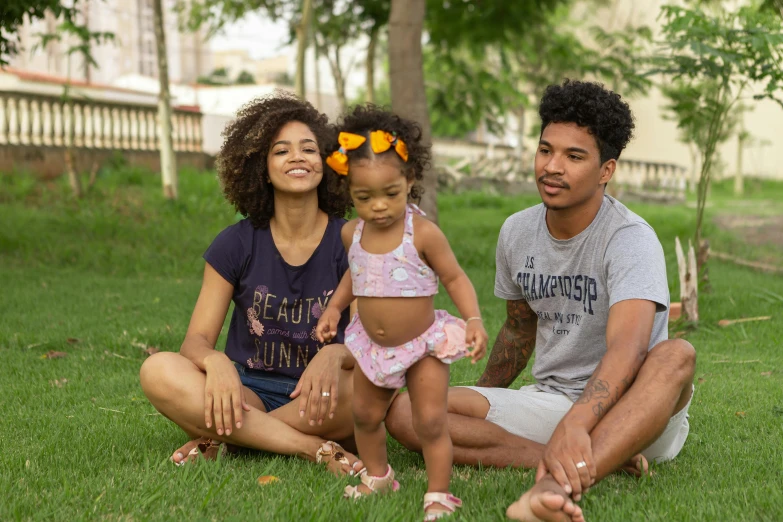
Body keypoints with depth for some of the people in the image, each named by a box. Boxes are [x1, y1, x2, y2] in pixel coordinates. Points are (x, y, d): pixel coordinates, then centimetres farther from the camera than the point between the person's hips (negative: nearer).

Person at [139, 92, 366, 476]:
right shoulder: (237, 244, 0)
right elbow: (196, 339, -4)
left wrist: (335, 356, -33)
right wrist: (214, 361, -30)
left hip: (318, 400, 0)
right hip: (251, 394, 1)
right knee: (159, 371, -26)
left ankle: (223, 439, -21)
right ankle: (314, 449, -27)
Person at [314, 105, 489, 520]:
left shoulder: (423, 233, -23)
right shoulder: (352, 234, -7)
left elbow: (454, 278, -15)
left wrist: (473, 321, -27)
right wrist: (334, 307, 9)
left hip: (423, 345, -5)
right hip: (372, 346, 6)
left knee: (430, 422, -5)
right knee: (365, 415, 19)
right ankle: (377, 477, 41)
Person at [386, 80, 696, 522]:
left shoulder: (630, 238, -17)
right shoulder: (517, 232, 4)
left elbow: (626, 347, -34)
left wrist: (573, 427, -51)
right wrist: (480, 406, 23)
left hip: (625, 410, -5)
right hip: (550, 399, 5)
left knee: (676, 354, -38)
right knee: (403, 410, -16)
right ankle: (602, 460, -27)